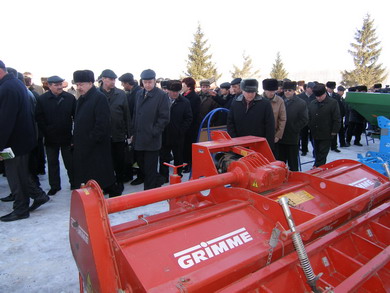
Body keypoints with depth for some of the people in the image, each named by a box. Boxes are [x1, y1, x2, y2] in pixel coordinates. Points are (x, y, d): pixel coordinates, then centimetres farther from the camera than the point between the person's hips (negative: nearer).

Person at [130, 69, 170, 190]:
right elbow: (135, 114, 17)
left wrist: (154, 132, -13)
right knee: (141, 163, 13)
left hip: (152, 139, -6)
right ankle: (157, 182, 33)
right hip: (139, 138, 6)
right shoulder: (139, 94, 12)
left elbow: (164, 117, -9)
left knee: (150, 168, 2)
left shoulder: (161, 95, -7)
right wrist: (133, 132, 13)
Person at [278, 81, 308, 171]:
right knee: (281, 161, 11)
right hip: (280, 137, 3)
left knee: (293, 162, 7)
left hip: (293, 138, -2)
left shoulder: (301, 103, 0)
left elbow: (304, 120, -4)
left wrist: (294, 129, -10)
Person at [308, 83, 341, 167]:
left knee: (322, 155, -2)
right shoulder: (312, 103, 9)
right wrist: (310, 129, 11)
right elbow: (309, 118, 17)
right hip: (315, 134, 6)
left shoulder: (333, 103, -7)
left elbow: (337, 119, -8)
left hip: (326, 135, -6)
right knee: (317, 154, 16)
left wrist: (334, 132, -11)